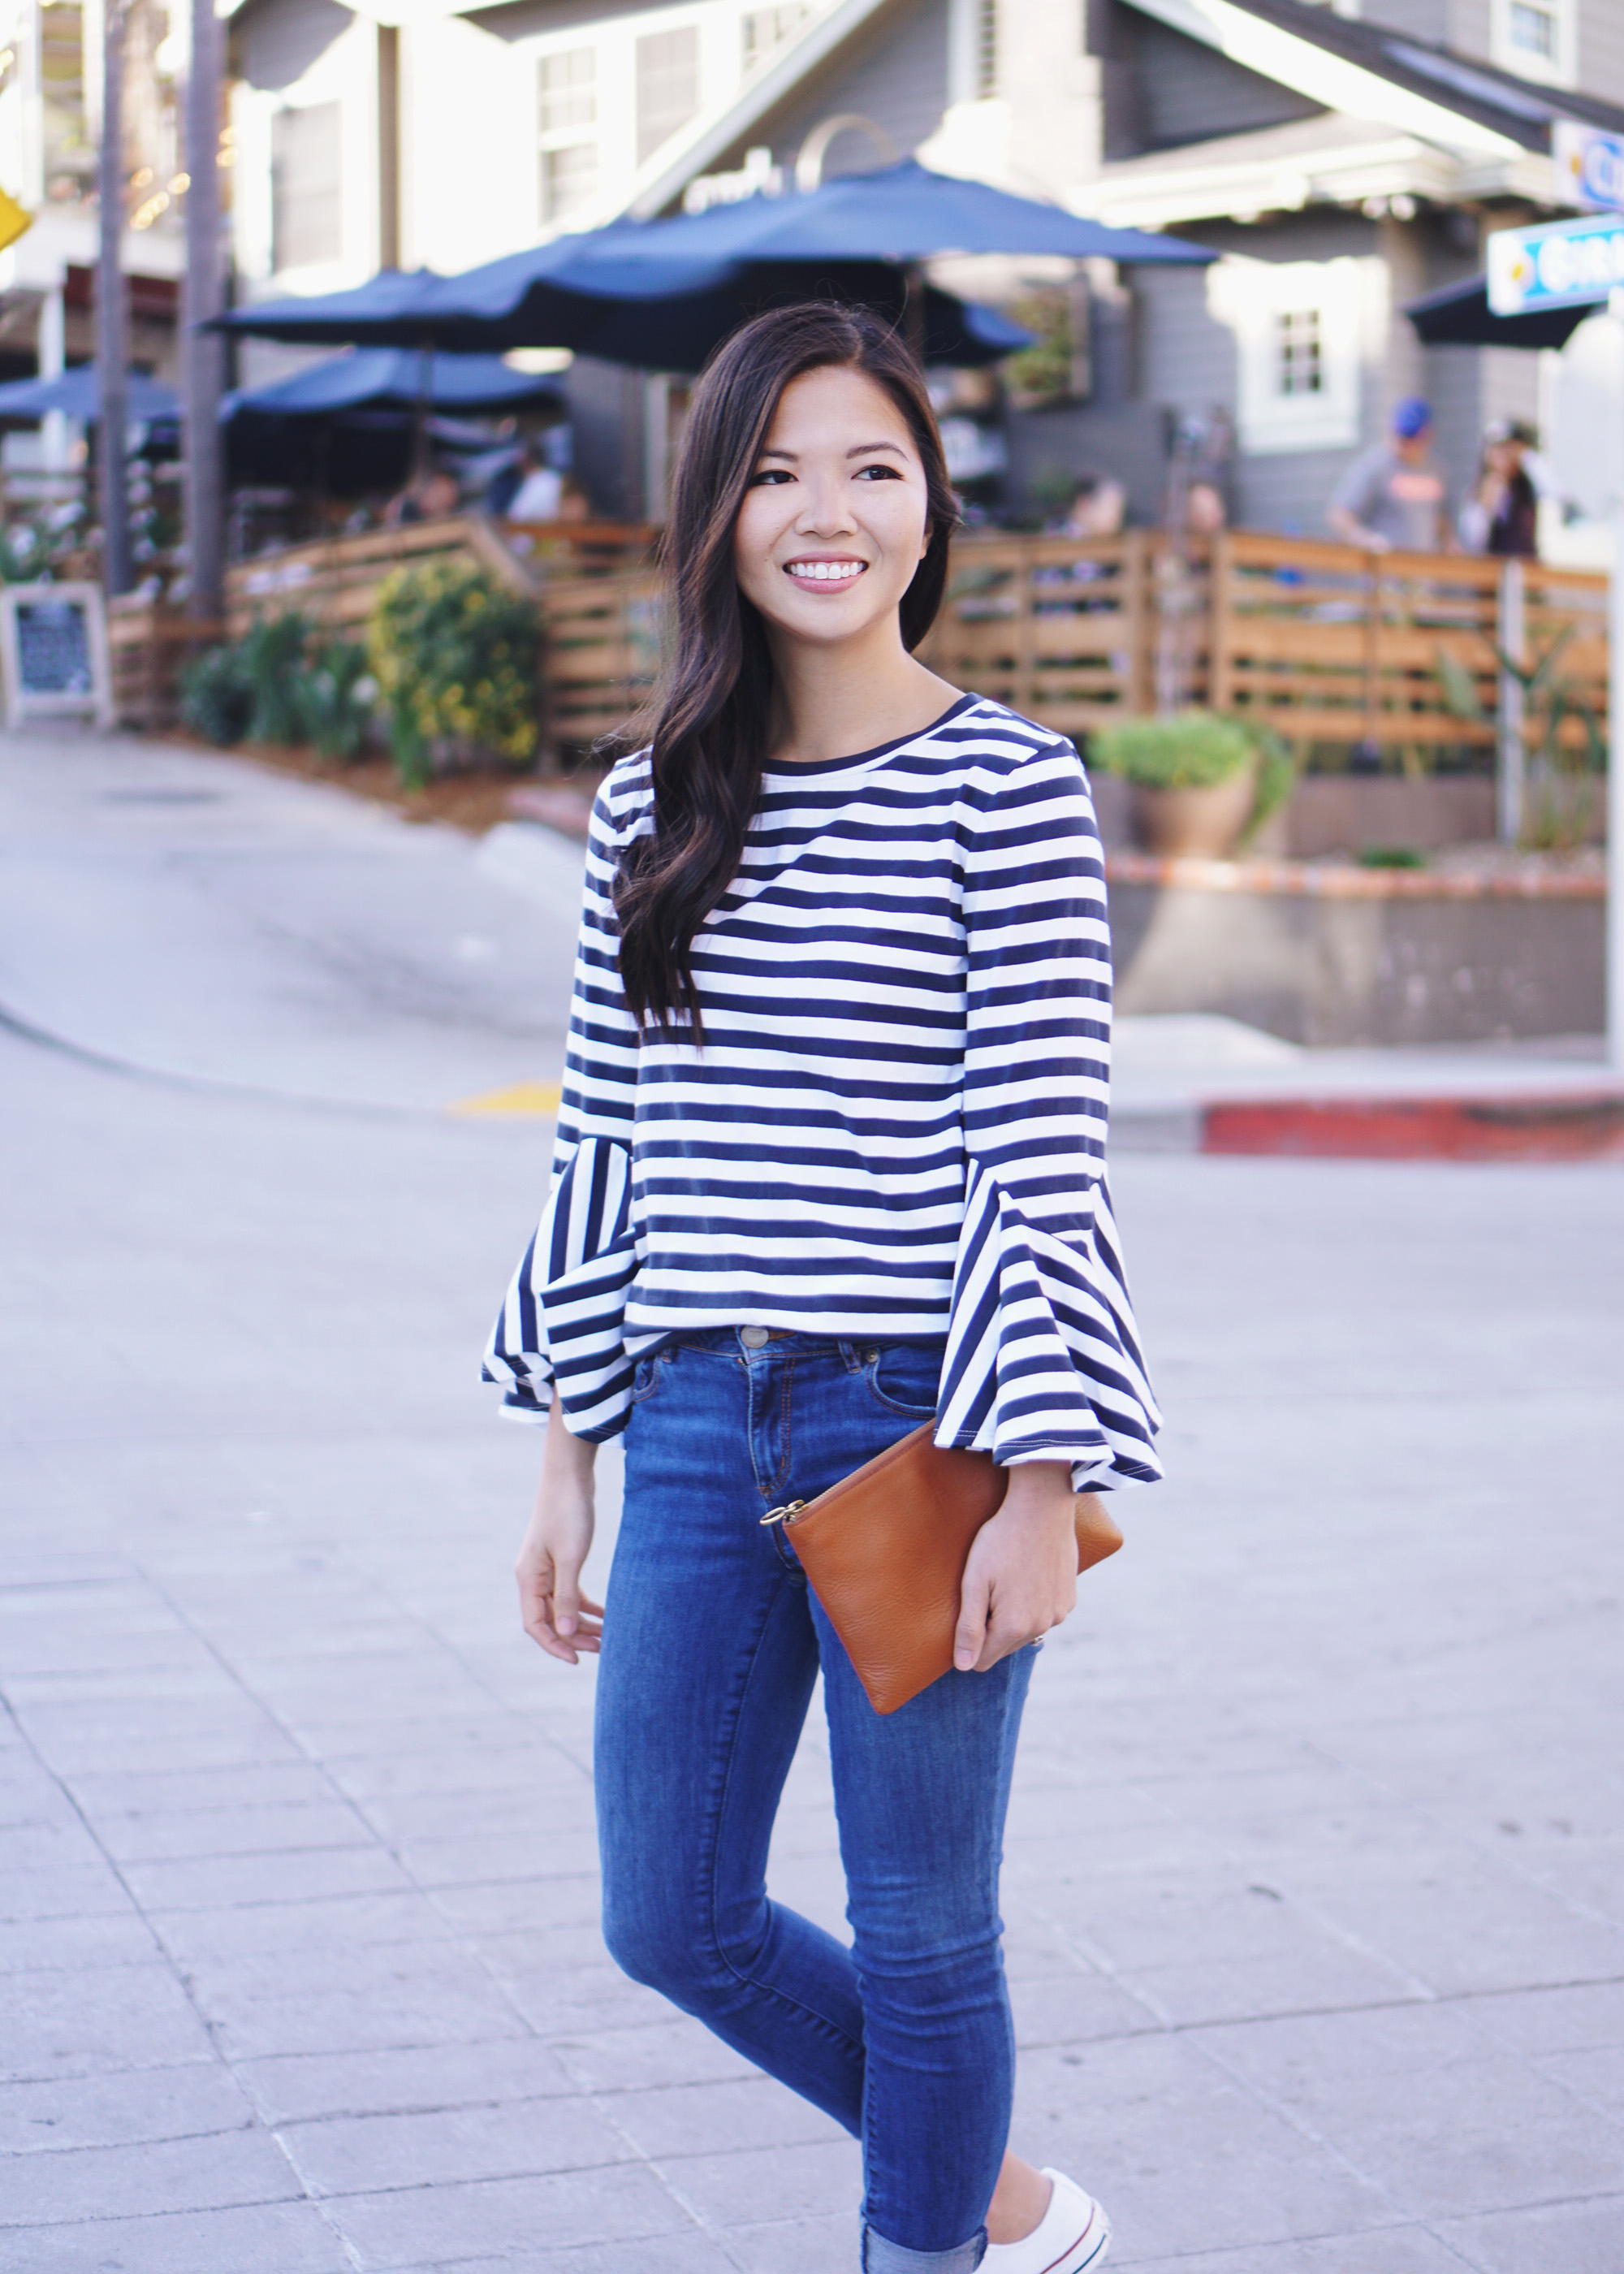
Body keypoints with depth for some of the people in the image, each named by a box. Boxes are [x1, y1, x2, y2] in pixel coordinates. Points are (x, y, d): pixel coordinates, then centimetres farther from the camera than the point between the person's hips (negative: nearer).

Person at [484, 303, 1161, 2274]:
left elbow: (1046, 1161, -9)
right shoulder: (651, 810, 8)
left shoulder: (1010, 786, -7)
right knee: (673, 1923, 13)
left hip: (921, 1431, -5)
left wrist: (1044, 1489, -13)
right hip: (698, 1423, 6)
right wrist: (564, 1465, 11)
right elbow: (603, 1149, 11)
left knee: (919, 1937, 8)